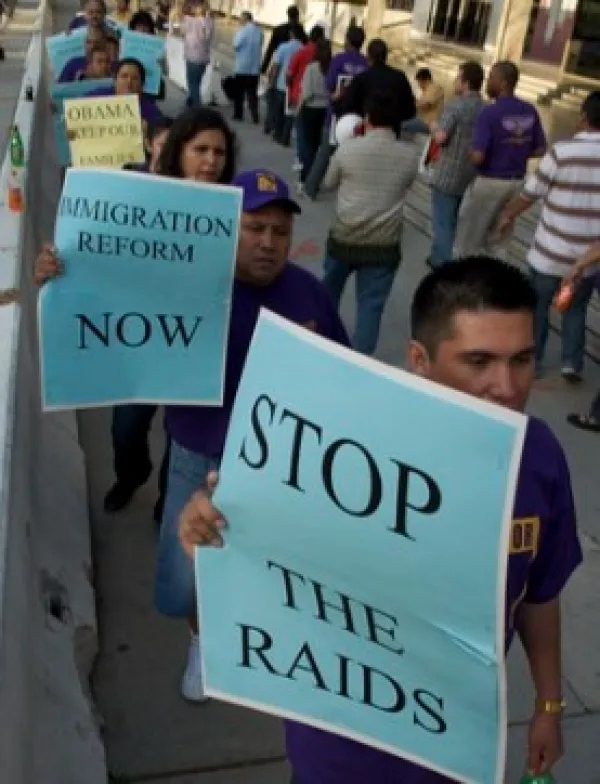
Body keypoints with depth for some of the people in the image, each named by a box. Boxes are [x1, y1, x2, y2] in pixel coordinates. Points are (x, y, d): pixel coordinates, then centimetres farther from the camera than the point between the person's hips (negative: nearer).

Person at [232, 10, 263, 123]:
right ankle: (255, 117, 0)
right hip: (255, 67, 5)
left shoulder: (243, 30, -14)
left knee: (238, 92, 9)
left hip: (242, 66, -5)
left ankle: (238, 114, 15)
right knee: (252, 93, 7)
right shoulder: (259, 31, 5)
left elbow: (236, 45, -15)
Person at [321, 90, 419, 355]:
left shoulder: (348, 148, -9)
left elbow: (329, 183, 8)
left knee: (329, 290, 25)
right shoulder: (411, 154, -6)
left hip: (344, 238, 1)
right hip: (384, 246, -1)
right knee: (370, 305, 5)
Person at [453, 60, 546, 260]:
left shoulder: (489, 112, -19)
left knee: (468, 237, 9)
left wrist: (471, 151, -2)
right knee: (498, 240, 17)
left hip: (490, 182, -6)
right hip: (517, 182, 6)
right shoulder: (530, 111, 1)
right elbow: (540, 150, 7)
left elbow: (477, 157, -24)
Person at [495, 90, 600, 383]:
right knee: (576, 308, 22)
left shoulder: (562, 152, -16)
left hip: (551, 252, -3)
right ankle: (572, 363, 21)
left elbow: (530, 193, -7)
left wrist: (508, 215, 11)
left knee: (538, 305, 17)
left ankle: (532, 360, 28)